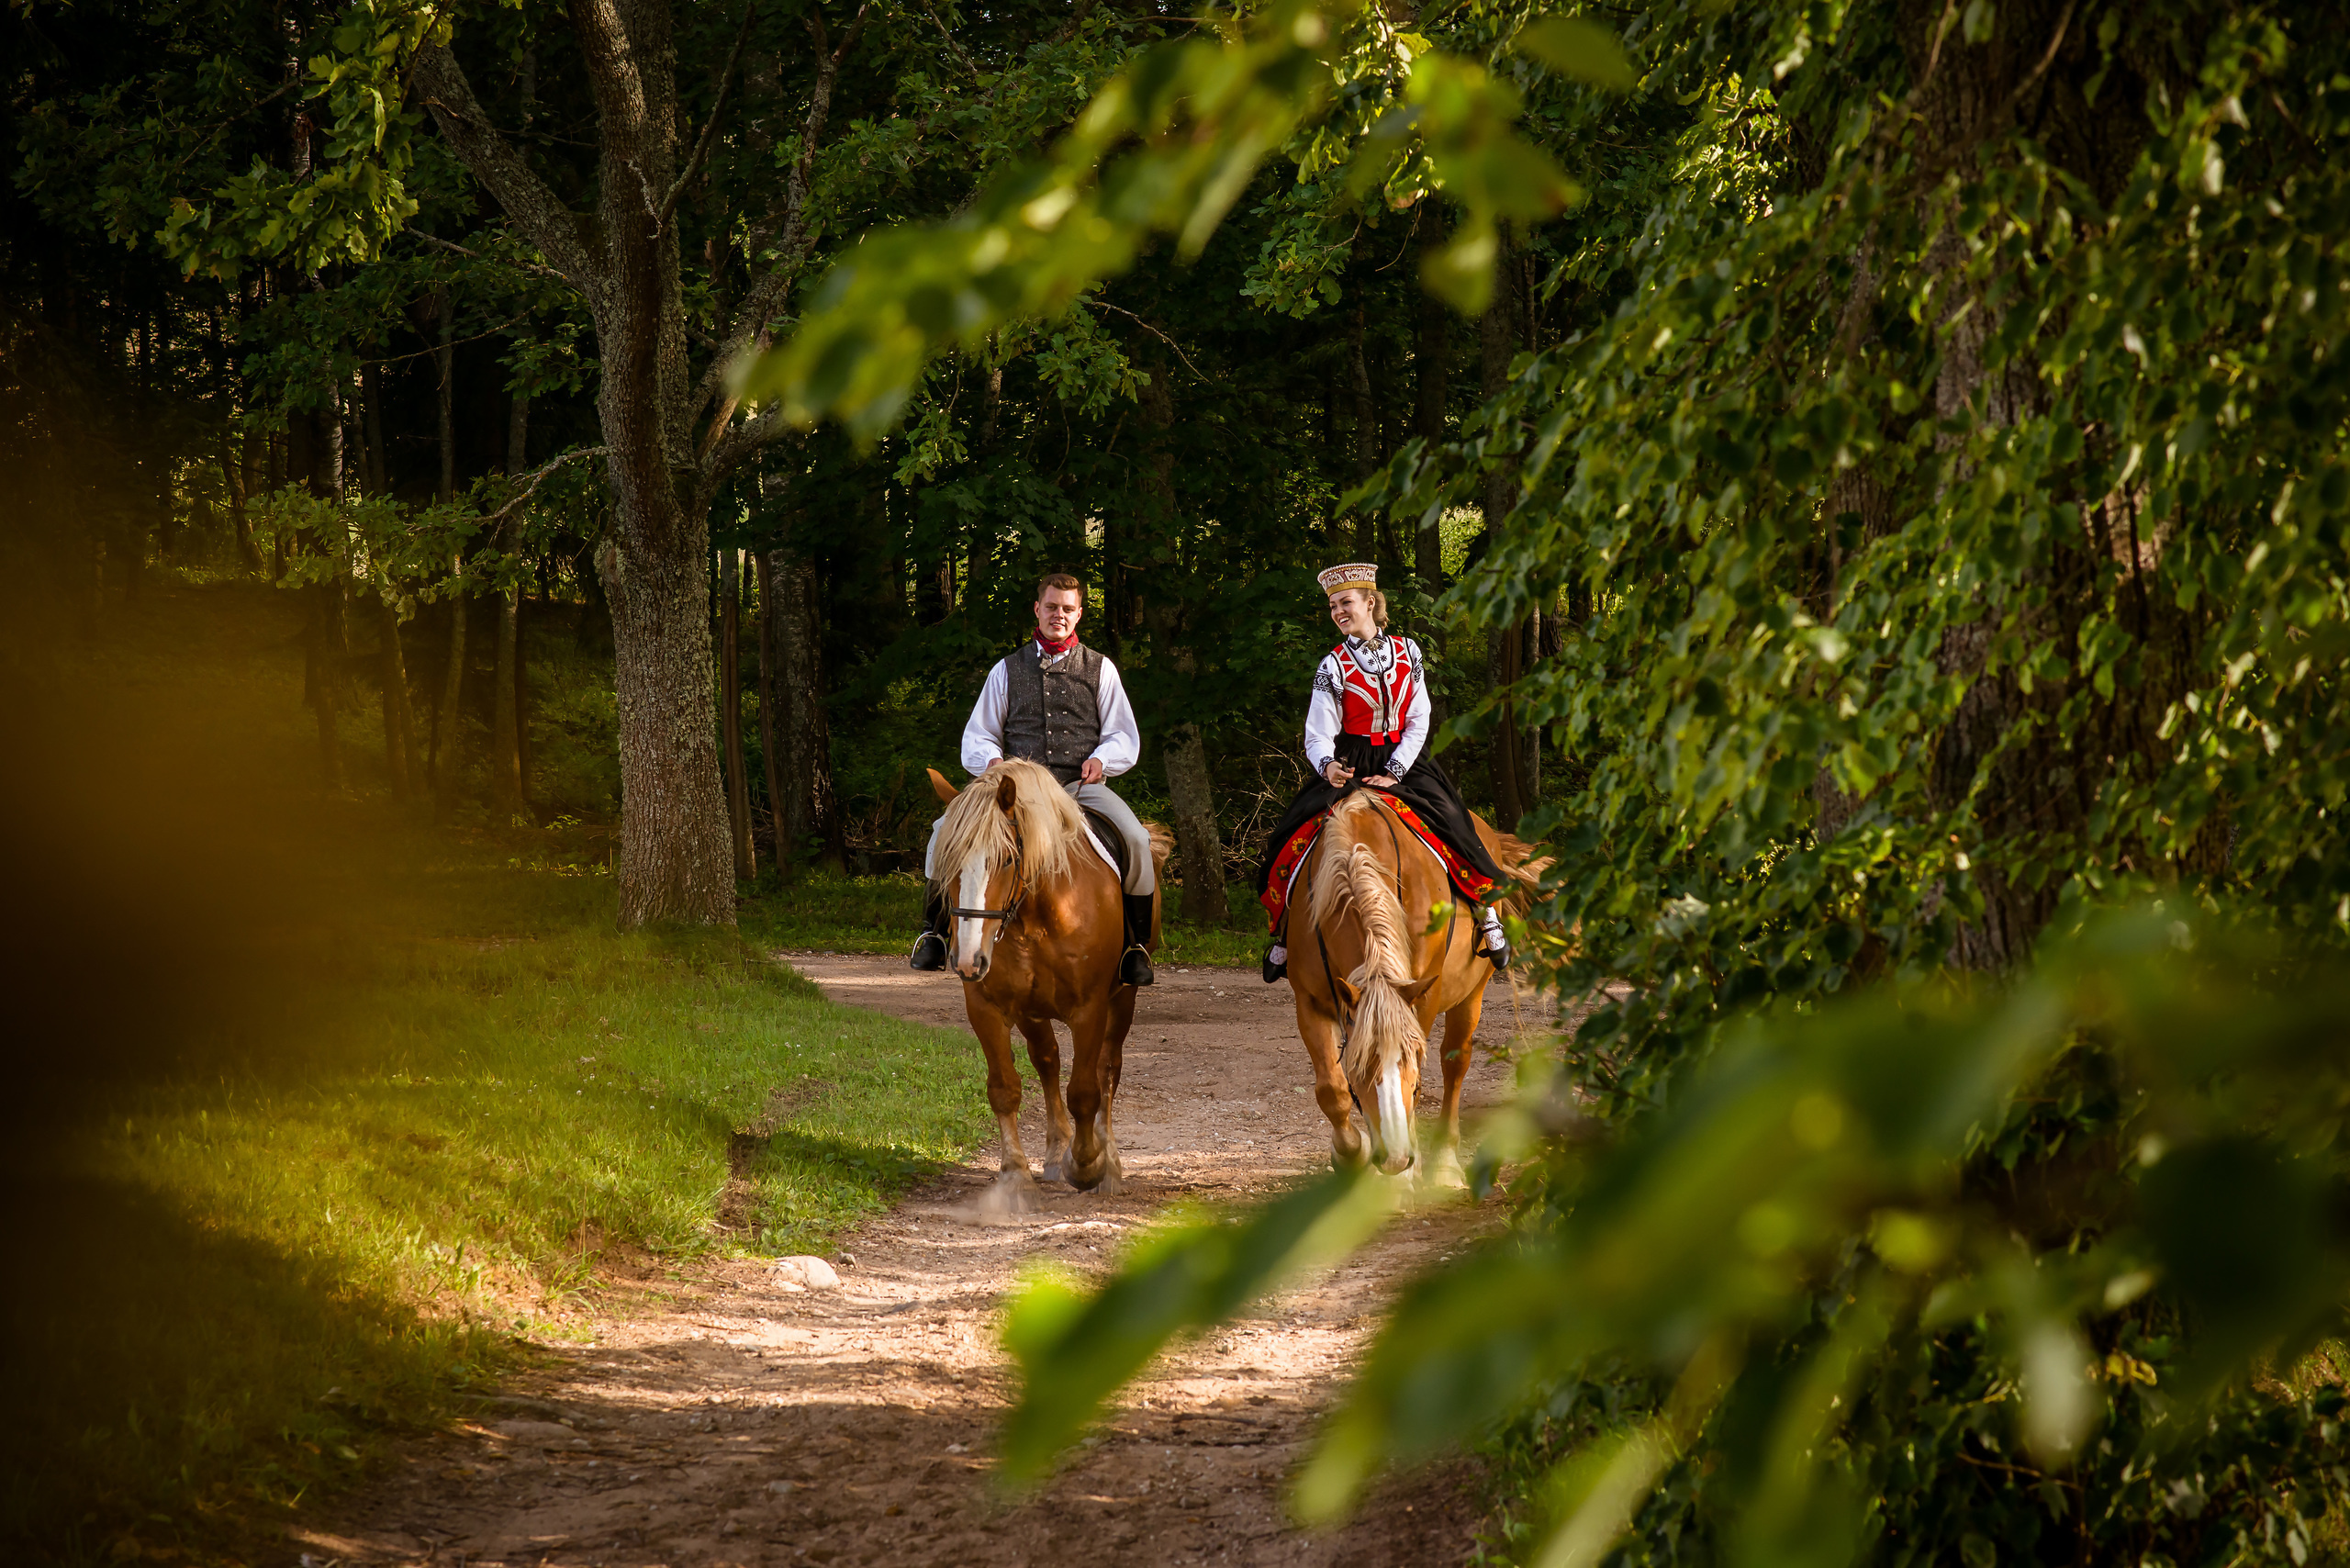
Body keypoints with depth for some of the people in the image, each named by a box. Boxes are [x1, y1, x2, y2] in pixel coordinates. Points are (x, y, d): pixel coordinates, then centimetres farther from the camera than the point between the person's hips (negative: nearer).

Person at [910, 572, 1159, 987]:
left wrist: (1101, 758, -12)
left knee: (1135, 839, -29)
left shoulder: (1100, 669, 13)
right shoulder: (1008, 670, 15)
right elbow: (977, 736, 13)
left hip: (1081, 785, -1)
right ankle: (934, 929, 2)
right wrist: (992, 761, -10)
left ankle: (1136, 944, -10)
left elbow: (1125, 738, 11)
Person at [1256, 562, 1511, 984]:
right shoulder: (1333, 667, 0)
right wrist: (1327, 766, -29)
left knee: (1448, 821, -22)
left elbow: (1418, 722, 2)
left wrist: (1394, 773, -11)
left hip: (1402, 761, 0)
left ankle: (1486, 913, -6)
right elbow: (1318, 735, -6)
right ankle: (1286, 929, -4)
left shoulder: (1408, 652, 4)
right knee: (1295, 833, -19)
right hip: (1349, 768, 0)